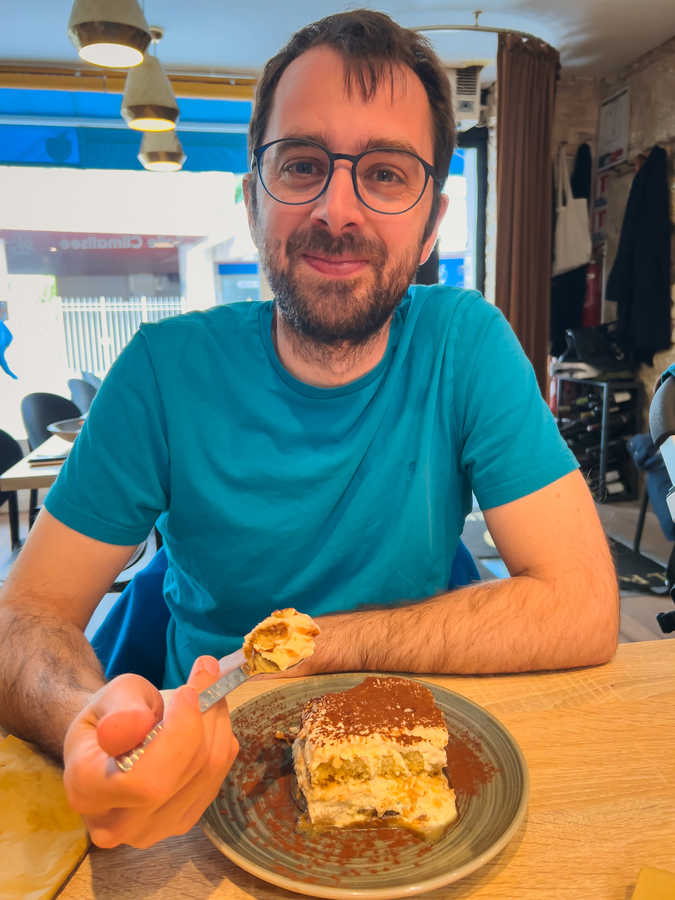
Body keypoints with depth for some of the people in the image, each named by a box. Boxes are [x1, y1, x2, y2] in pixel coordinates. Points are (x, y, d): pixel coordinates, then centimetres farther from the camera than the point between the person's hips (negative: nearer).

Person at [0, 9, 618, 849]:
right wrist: (85, 719, -34)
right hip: (208, 751, 2)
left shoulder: (466, 343, -13)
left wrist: (308, 642, -18)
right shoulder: (165, 369, -12)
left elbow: (581, 609, -17)